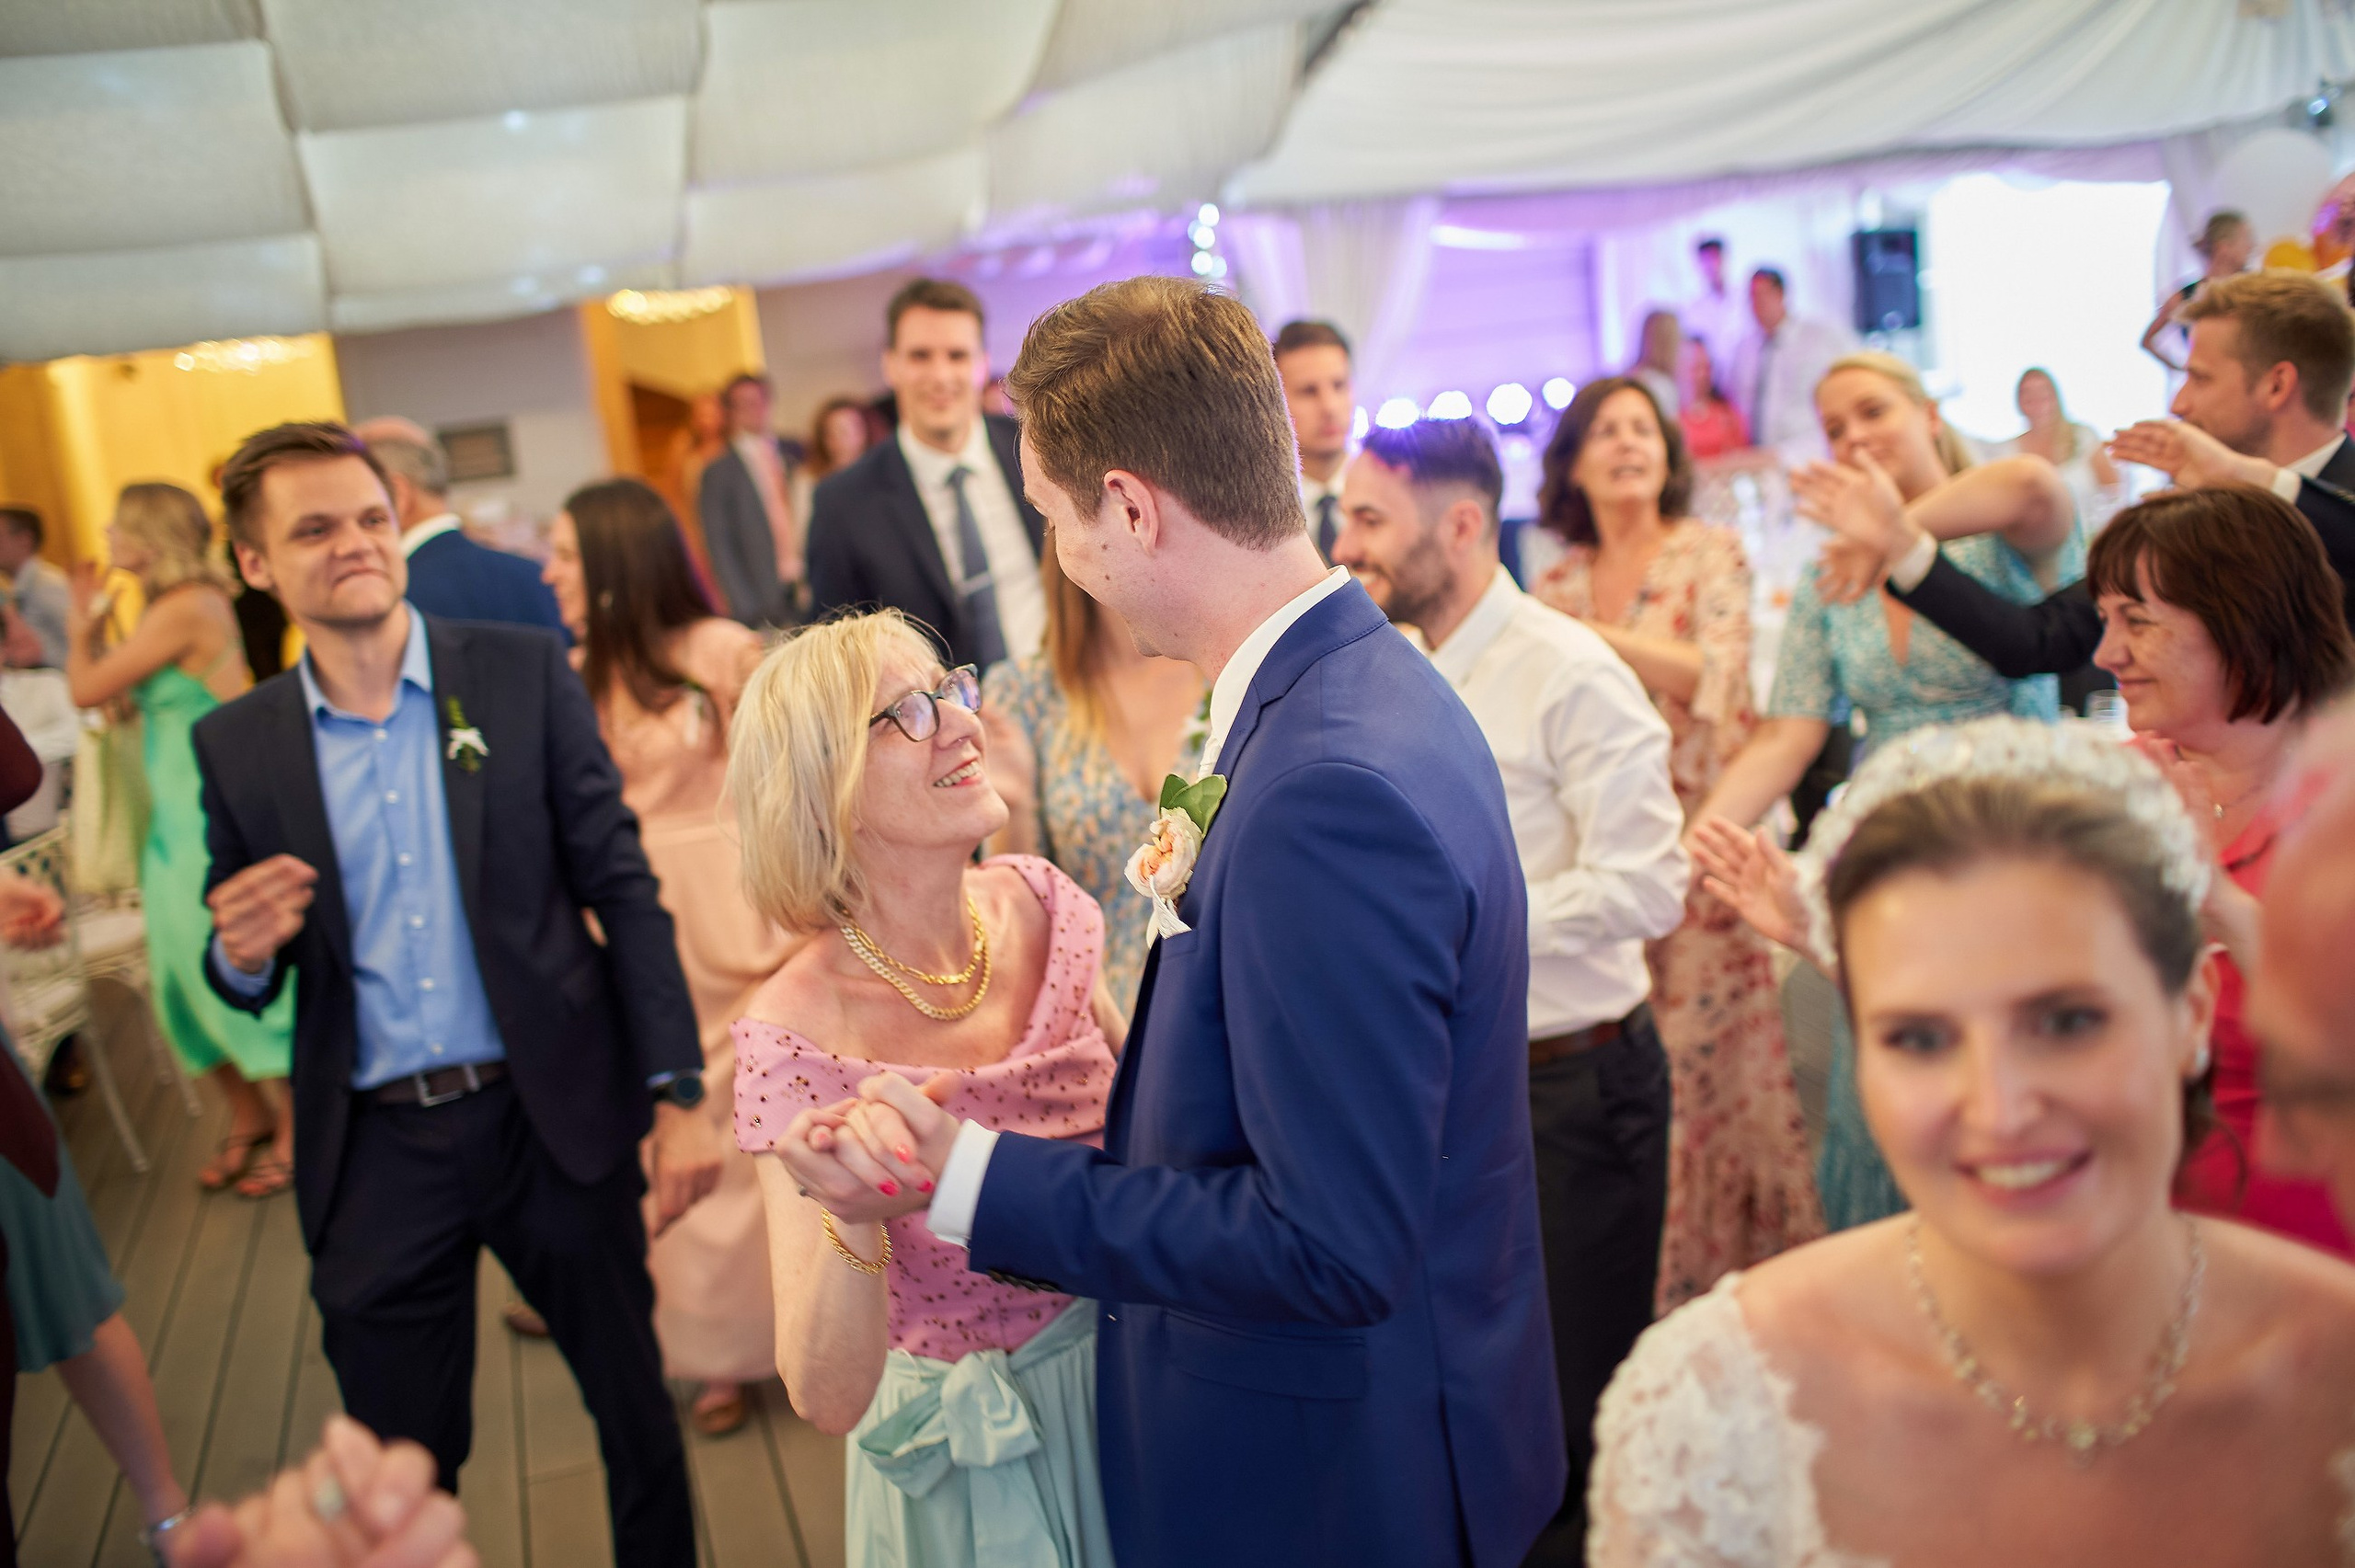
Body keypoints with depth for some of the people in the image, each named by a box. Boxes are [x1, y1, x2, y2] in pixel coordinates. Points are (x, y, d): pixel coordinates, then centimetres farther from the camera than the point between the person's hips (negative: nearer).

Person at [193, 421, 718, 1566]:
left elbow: (622, 888, -3)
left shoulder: (524, 676, -4)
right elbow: (244, 984, 10)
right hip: (375, 1157, 1)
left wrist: (676, 1093, -7)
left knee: (636, 1409, 15)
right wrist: (243, 953, -15)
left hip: (553, 1119, -1)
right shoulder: (236, 747, 1)